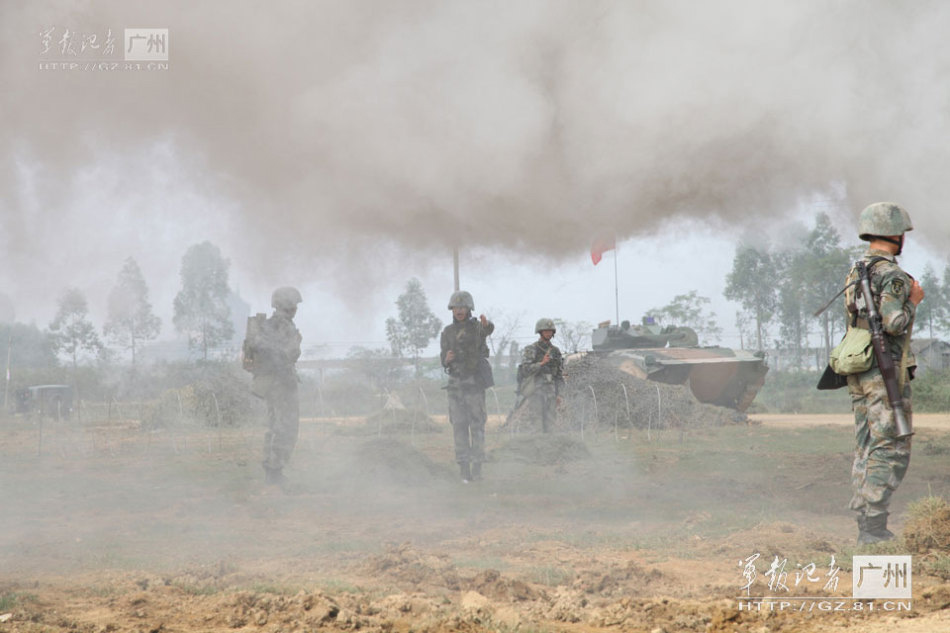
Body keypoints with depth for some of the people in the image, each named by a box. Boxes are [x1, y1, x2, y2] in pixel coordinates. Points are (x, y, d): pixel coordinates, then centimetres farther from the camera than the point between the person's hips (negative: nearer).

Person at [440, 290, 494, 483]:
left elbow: (488, 330, -29)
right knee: (459, 426, 2)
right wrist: (447, 359, -13)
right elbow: (444, 362, 12)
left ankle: (477, 467, -1)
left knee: (477, 425, -4)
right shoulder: (448, 332, 10)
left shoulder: (477, 326, -3)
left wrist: (486, 324, -54)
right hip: (455, 383, 4)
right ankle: (464, 470, 4)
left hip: (475, 382, -4)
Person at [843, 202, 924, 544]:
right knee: (891, 451, -6)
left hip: (859, 373, 9)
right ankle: (874, 526, -9)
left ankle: (865, 526, 11)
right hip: (887, 373, -9)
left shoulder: (855, 274, 14)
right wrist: (913, 302, -6)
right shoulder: (892, 275, -14)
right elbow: (893, 323, -24)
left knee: (867, 450, 10)